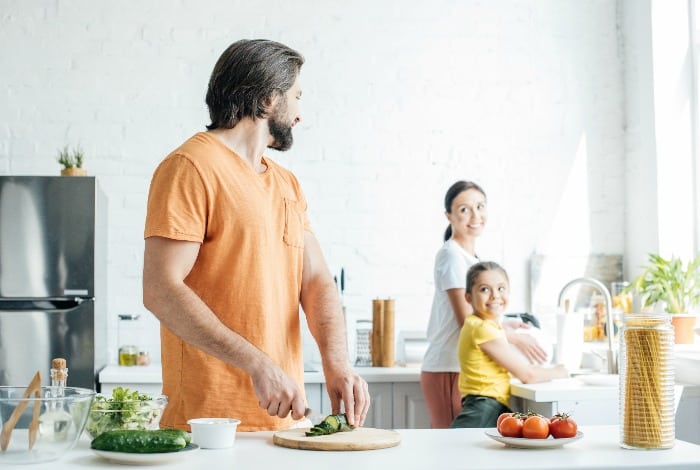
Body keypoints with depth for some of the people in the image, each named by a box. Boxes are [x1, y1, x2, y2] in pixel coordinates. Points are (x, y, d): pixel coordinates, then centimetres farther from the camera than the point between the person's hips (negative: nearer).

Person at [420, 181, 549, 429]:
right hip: (449, 371, -9)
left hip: (464, 369, 9)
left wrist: (503, 325, 17)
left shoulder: (468, 256, 17)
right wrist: (516, 338, -5)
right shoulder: (452, 255, -11)